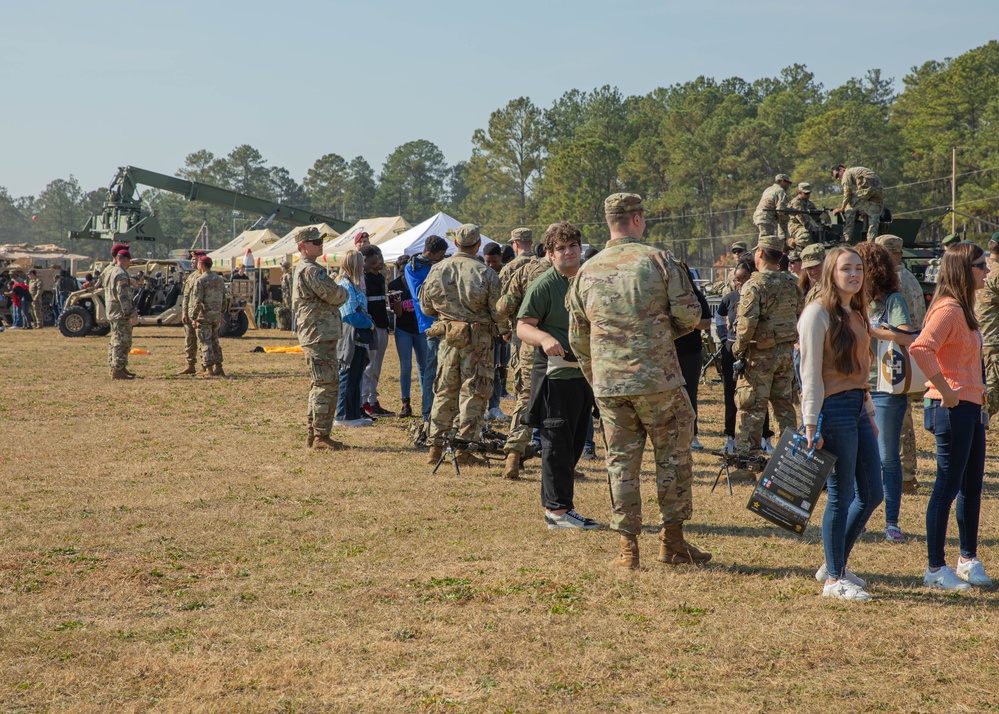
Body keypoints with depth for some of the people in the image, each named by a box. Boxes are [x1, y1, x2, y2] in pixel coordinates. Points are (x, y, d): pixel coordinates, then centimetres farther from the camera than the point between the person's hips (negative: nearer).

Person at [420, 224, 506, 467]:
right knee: (472, 393, 2)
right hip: (478, 338, -3)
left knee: (444, 391, 12)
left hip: (448, 336, 3)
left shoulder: (437, 269, 1)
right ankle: (464, 450, 2)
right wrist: (505, 331, 13)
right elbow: (498, 311, -7)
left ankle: (436, 447, 13)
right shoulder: (486, 273, -10)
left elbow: (426, 307, 10)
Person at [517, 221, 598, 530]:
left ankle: (556, 504, 23)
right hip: (558, 373, -8)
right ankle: (557, 509, 2)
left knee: (574, 443, 13)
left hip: (586, 373, 8)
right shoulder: (544, 285, -9)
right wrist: (545, 339, -31)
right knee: (558, 443, -4)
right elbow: (523, 327, -12)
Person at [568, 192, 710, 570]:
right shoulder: (658, 260, -3)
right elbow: (689, 314, -6)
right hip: (657, 379, -3)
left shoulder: (587, 271, 8)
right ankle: (672, 539, 13)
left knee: (621, 461, 9)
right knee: (672, 455, 10)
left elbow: (577, 337, 13)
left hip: (607, 383, 3)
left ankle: (628, 548, 8)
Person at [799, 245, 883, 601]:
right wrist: (811, 425, -17)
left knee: (872, 494, 10)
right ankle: (833, 580, 9)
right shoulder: (818, 313, -10)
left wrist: (869, 411, 18)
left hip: (858, 407, 9)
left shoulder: (856, 313, 15)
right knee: (842, 496, -2)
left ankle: (835, 564, 25)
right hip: (833, 408, -9)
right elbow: (810, 373, -14)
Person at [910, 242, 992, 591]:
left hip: (970, 407, 10)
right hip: (953, 408, -10)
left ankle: (969, 559, 27)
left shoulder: (963, 309, 15)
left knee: (972, 485, 15)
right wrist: (944, 389, -24)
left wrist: (979, 398, 16)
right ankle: (936, 568, 3)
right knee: (948, 486, -4)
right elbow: (920, 348, -31)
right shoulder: (948, 309, -16)